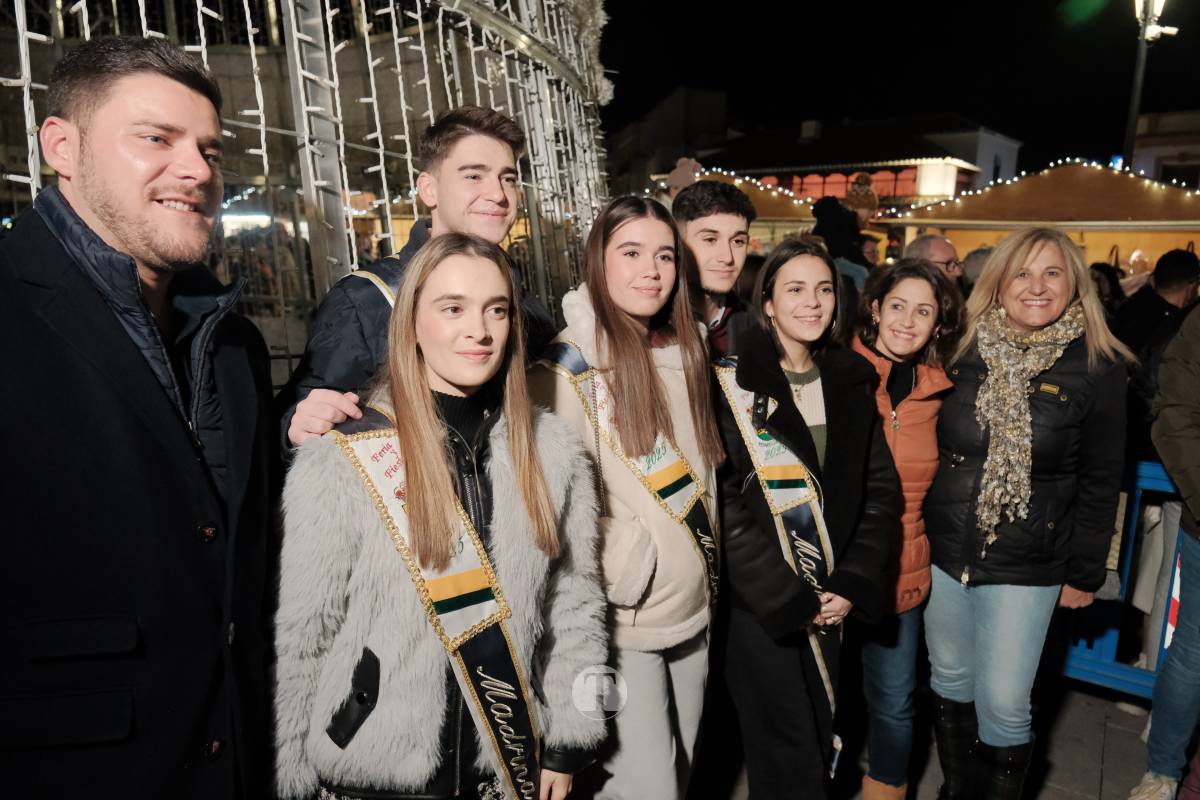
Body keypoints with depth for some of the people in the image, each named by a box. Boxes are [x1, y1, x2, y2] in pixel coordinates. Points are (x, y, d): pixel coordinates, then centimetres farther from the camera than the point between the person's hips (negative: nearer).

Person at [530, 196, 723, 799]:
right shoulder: (568, 364, -13)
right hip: (621, 619, -6)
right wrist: (621, 574, -17)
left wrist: (711, 575, 13)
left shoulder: (686, 353, 7)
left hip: (694, 610, 7)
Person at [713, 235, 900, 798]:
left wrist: (853, 582, -8)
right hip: (759, 604, -4)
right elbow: (723, 502, -15)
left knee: (823, 740, 16)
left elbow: (880, 487, 4)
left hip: (833, 600, 5)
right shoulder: (731, 383, -10)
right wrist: (788, 599, -14)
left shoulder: (851, 381, 6)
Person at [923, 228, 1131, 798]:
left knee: (1003, 706, 3)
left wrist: (1084, 574, 0)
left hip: (1026, 568, -3)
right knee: (949, 681, 17)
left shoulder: (1097, 366, -6)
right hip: (943, 551, 3)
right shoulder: (962, 349, -1)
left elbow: (1100, 482, -2)